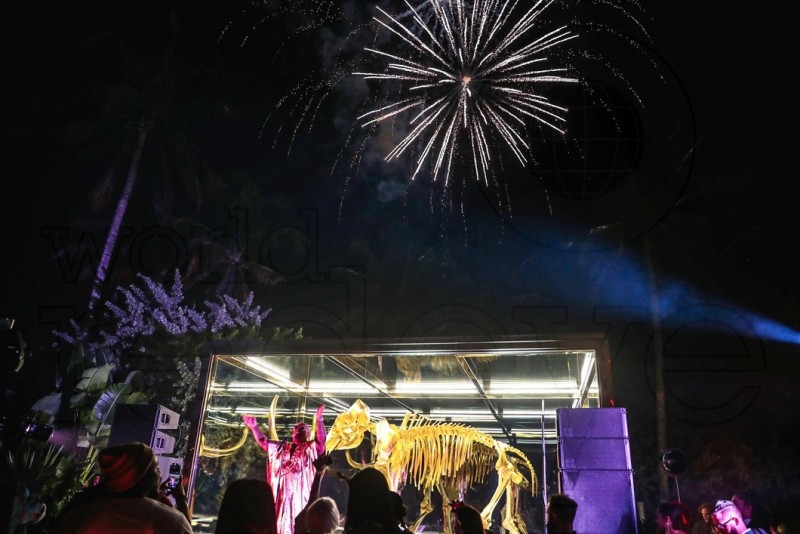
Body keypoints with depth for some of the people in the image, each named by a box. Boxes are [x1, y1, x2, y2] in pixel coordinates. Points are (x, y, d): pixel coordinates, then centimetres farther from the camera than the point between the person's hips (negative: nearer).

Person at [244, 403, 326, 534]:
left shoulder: (310, 448, 1)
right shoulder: (283, 447, 15)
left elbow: (321, 439, -18)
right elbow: (264, 442, 19)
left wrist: (319, 419, -31)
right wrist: (254, 427, 8)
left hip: (300, 493, -5)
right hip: (284, 493, 5)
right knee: (284, 523, 9)